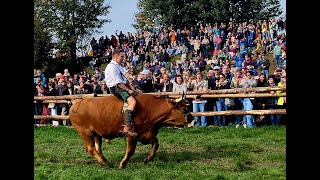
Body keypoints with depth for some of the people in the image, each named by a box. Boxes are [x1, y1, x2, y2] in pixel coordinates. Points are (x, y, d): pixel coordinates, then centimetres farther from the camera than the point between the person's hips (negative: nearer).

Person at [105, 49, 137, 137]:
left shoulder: (119, 66, 20)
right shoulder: (111, 67, -13)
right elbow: (118, 82, -19)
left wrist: (131, 88, 8)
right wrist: (128, 90, -17)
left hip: (123, 86, 11)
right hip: (116, 88, -11)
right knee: (132, 101, -30)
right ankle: (127, 127, -37)